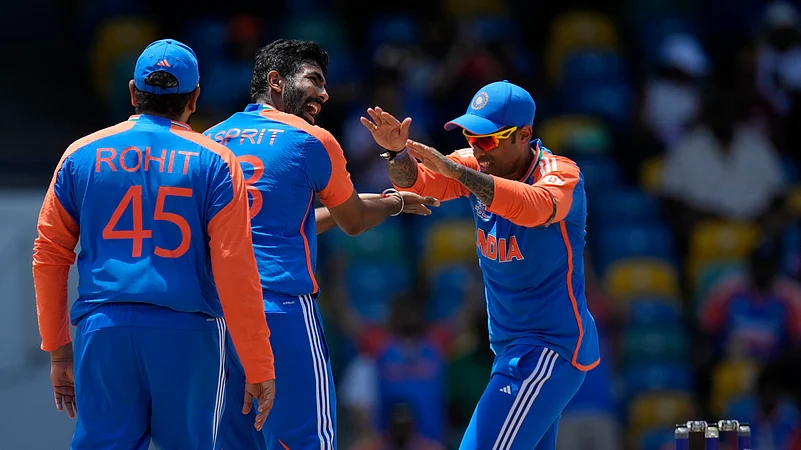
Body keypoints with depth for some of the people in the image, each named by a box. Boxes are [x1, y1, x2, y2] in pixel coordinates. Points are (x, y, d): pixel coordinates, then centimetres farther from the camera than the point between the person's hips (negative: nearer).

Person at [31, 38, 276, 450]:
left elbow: (49, 257, 10)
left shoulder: (82, 155, 9)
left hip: (102, 334, 2)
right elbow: (235, 272, -5)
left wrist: (58, 349, 18)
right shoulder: (214, 162, 1)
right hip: (188, 337, -2)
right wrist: (259, 368, -1)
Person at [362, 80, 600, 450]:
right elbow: (414, 183, -12)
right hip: (511, 346, 8)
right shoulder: (475, 166, 1)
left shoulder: (560, 175, -18)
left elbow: (535, 207, -40)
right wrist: (398, 152, -34)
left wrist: (455, 170, -48)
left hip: (553, 347, -8)